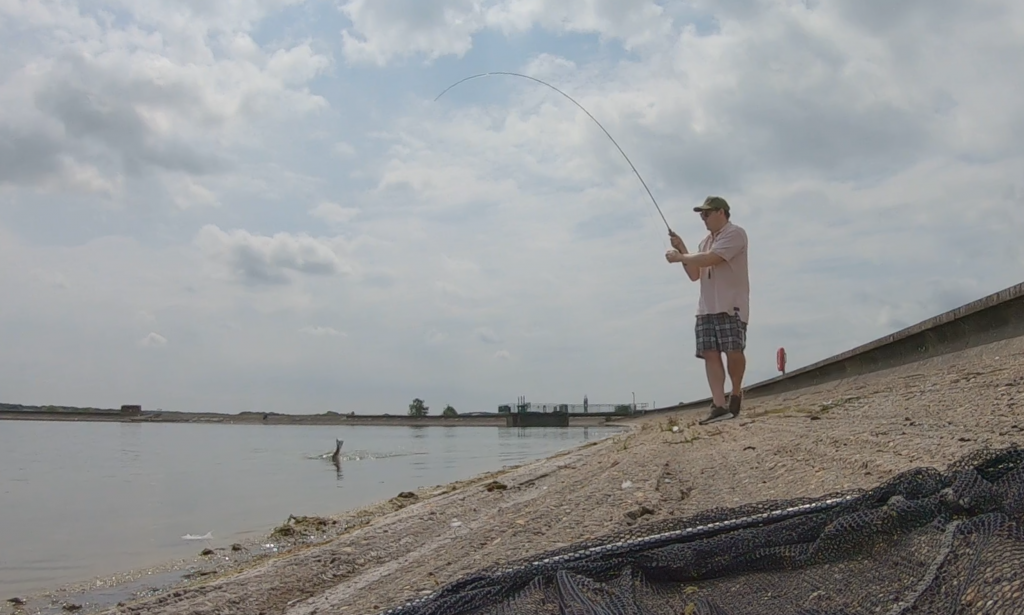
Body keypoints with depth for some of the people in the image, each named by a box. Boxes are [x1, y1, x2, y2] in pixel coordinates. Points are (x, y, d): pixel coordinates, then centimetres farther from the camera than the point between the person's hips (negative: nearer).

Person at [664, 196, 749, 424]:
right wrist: (682, 250, 7)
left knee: (733, 351, -12)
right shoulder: (705, 242, 22)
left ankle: (736, 393, 14)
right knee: (710, 354, -5)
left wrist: (680, 257, -6)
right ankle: (719, 406, -9)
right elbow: (695, 275, 19)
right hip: (706, 307, 7)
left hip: (731, 306, -7)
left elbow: (710, 259, -17)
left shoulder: (735, 233, -4)